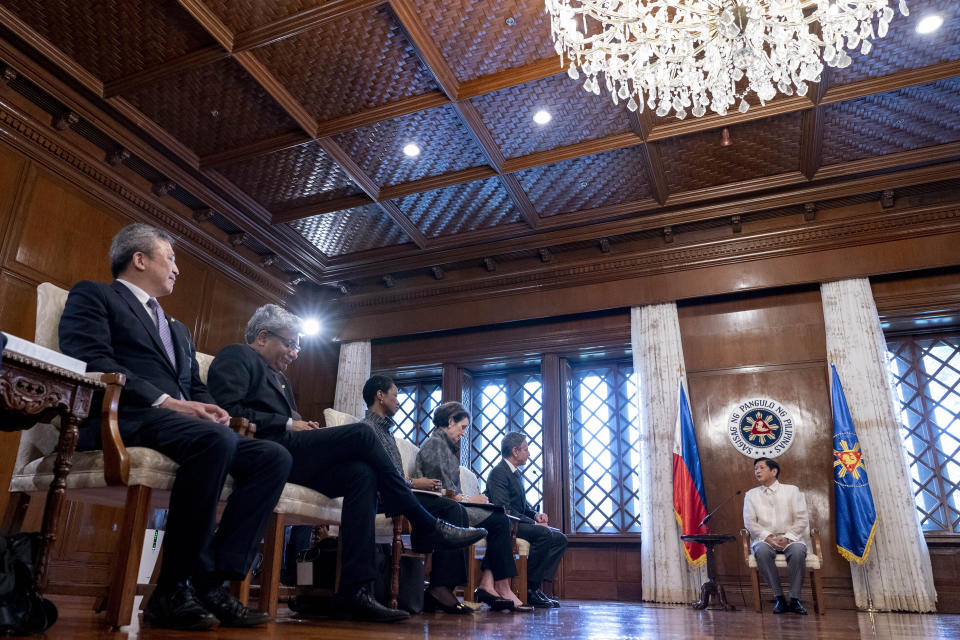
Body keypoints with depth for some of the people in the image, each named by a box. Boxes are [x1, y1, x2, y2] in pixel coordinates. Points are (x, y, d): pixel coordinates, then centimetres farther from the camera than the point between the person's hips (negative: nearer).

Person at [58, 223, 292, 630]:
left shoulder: (178, 330, 34)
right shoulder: (93, 296, 11)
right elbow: (90, 361, -8)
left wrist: (212, 410, 0)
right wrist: (165, 402, -18)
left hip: (186, 423, 8)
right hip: (124, 419, -7)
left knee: (274, 457, -16)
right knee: (216, 440, -36)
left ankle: (213, 583, -20)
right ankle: (172, 592, -25)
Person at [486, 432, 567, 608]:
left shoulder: (517, 473, 20)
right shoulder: (498, 473, -12)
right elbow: (504, 509, -21)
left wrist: (536, 514, 0)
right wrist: (534, 523, -20)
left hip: (518, 524, 10)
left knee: (560, 538, -3)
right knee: (545, 533, -30)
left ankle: (536, 585, -7)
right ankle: (529, 587, -20)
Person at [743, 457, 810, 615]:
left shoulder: (792, 490, 11)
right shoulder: (751, 494, 13)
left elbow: (802, 519, 3)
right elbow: (750, 522, 3)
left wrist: (787, 538, -13)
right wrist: (768, 538, -14)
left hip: (790, 538, 0)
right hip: (764, 539, 0)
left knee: (798, 550, -35)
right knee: (762, 551, -35)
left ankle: (795, 599, -23)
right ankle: (779, 598, -24)